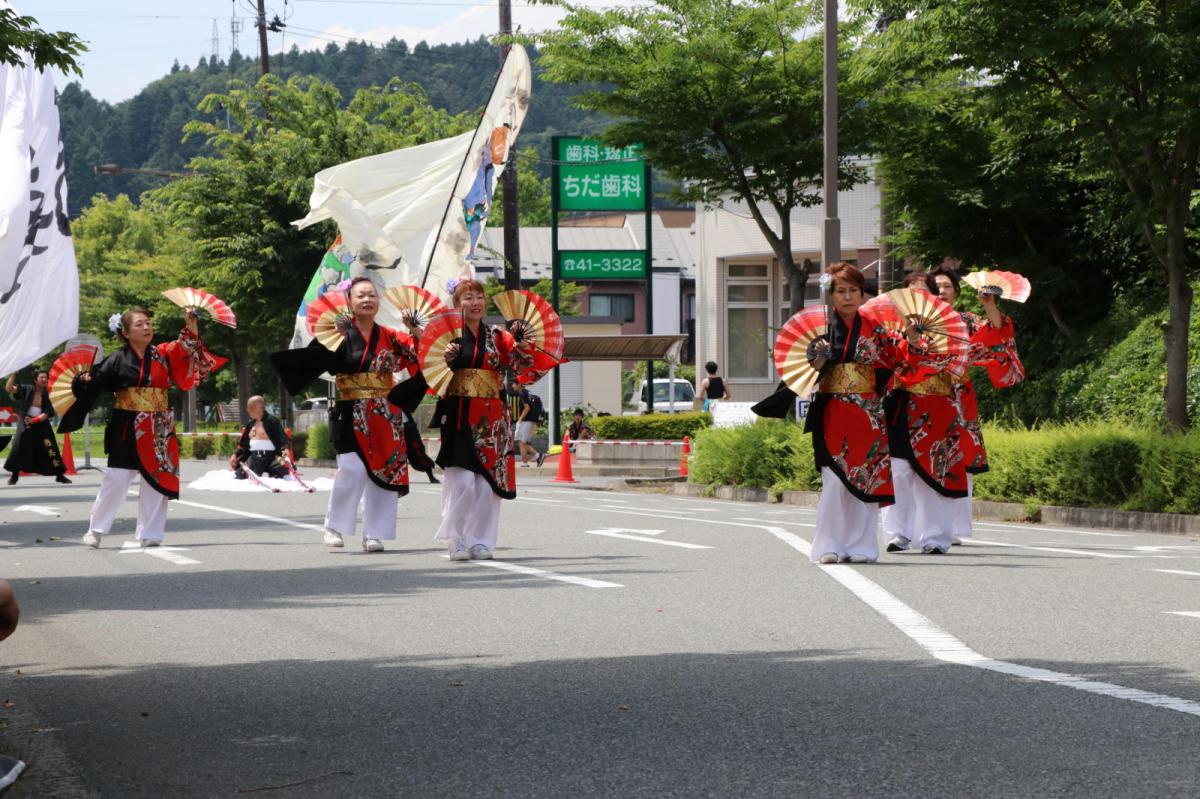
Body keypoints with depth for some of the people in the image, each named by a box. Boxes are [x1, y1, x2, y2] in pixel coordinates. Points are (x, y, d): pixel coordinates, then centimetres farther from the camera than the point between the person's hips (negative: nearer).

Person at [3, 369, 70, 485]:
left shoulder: (46, 396, 2)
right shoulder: (26, 390, -2)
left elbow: (47, 414, -6)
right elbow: (8, 388, -10)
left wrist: (35, 420, -21)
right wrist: (13, 374, -16)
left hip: (41, 425, 1)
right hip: (25, 425, -1)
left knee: (50, 449, -5)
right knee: (19, 448, -7)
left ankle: (60, 475, 4)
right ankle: (14, 476, 8)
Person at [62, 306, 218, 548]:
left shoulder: (163, 355, 5)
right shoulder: (118, 360, -4)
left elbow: (187, 346, -3)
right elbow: (95, 382, -7)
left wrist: (191, 323, -17)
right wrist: (84, 379, -27)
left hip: (158, 431, 3)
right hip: (127, 430, -3)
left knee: (156, 481, 4)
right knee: (116, 480, -5)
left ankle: (149, 533, 12)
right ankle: (96, 530, 8)